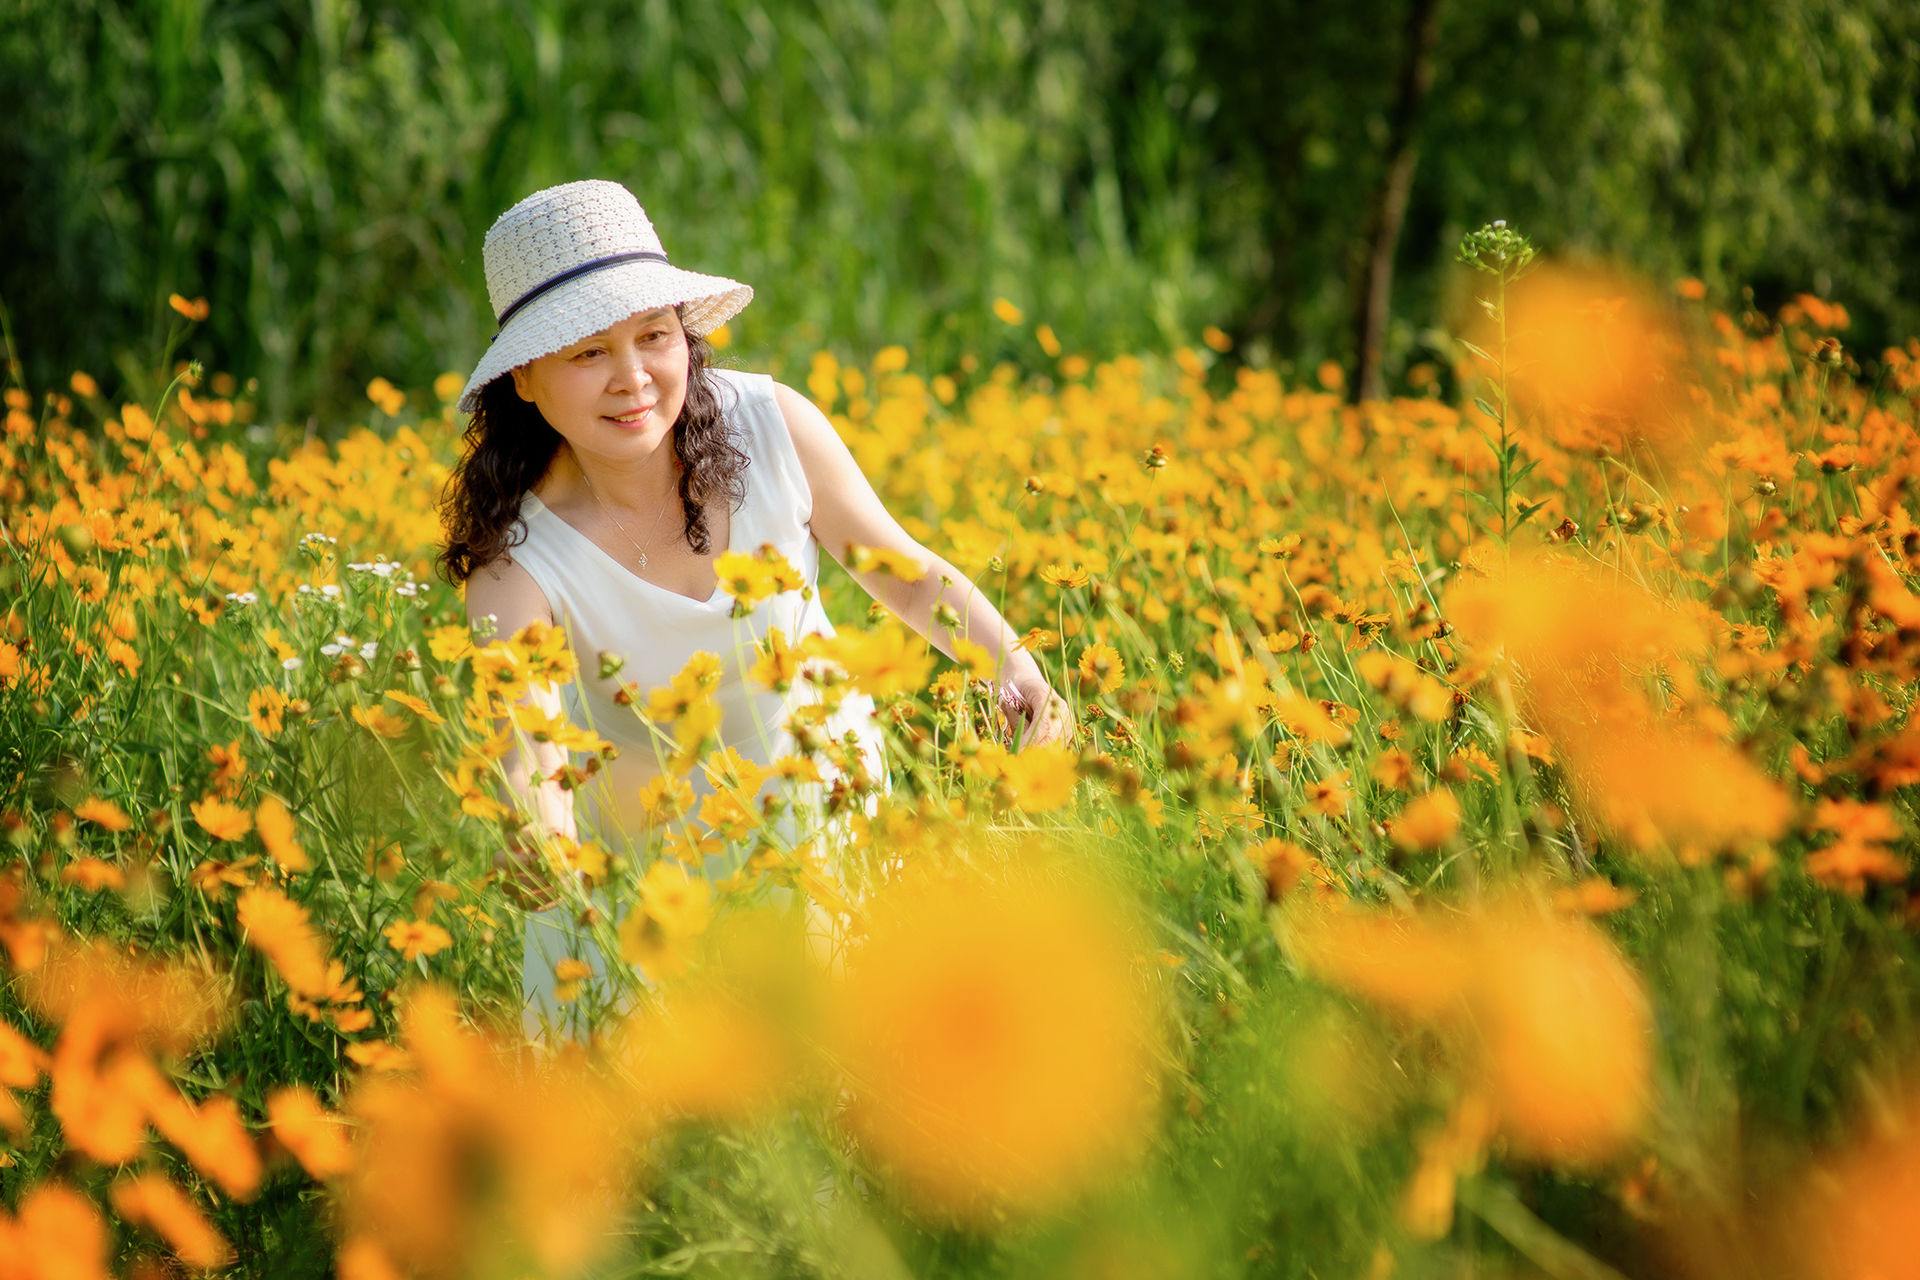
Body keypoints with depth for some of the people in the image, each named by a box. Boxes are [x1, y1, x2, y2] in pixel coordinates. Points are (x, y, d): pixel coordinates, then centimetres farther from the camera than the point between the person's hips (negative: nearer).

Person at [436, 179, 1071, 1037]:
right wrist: (543, 836, -65)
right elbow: (527, 735, -42)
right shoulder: (517, 564, -28)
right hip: (644, 843, -1)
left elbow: (905, 574, -7)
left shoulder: (773, 427, -22)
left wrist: (1011, 662, -25)